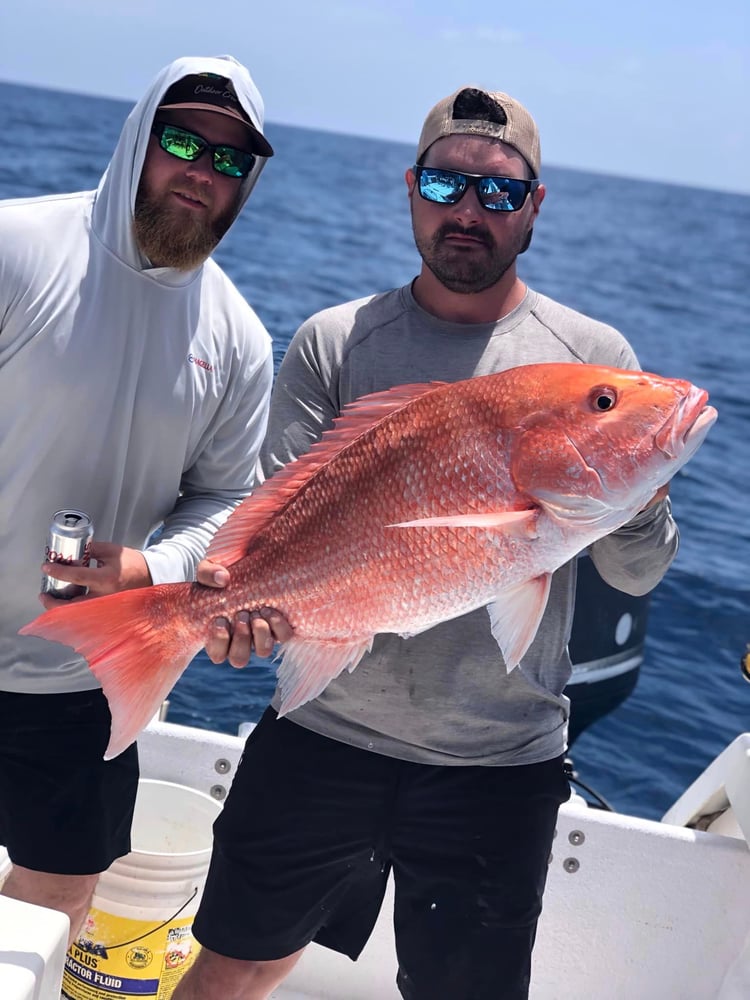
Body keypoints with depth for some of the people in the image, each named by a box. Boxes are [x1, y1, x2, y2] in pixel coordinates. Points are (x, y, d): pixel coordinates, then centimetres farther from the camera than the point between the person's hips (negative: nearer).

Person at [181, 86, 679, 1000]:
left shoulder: (593, 359, -1)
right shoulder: (332, 343, 0)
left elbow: (635, 575, -1)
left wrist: (638, 495, -23)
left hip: (502, 764, 0)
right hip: (325, 730, 1)